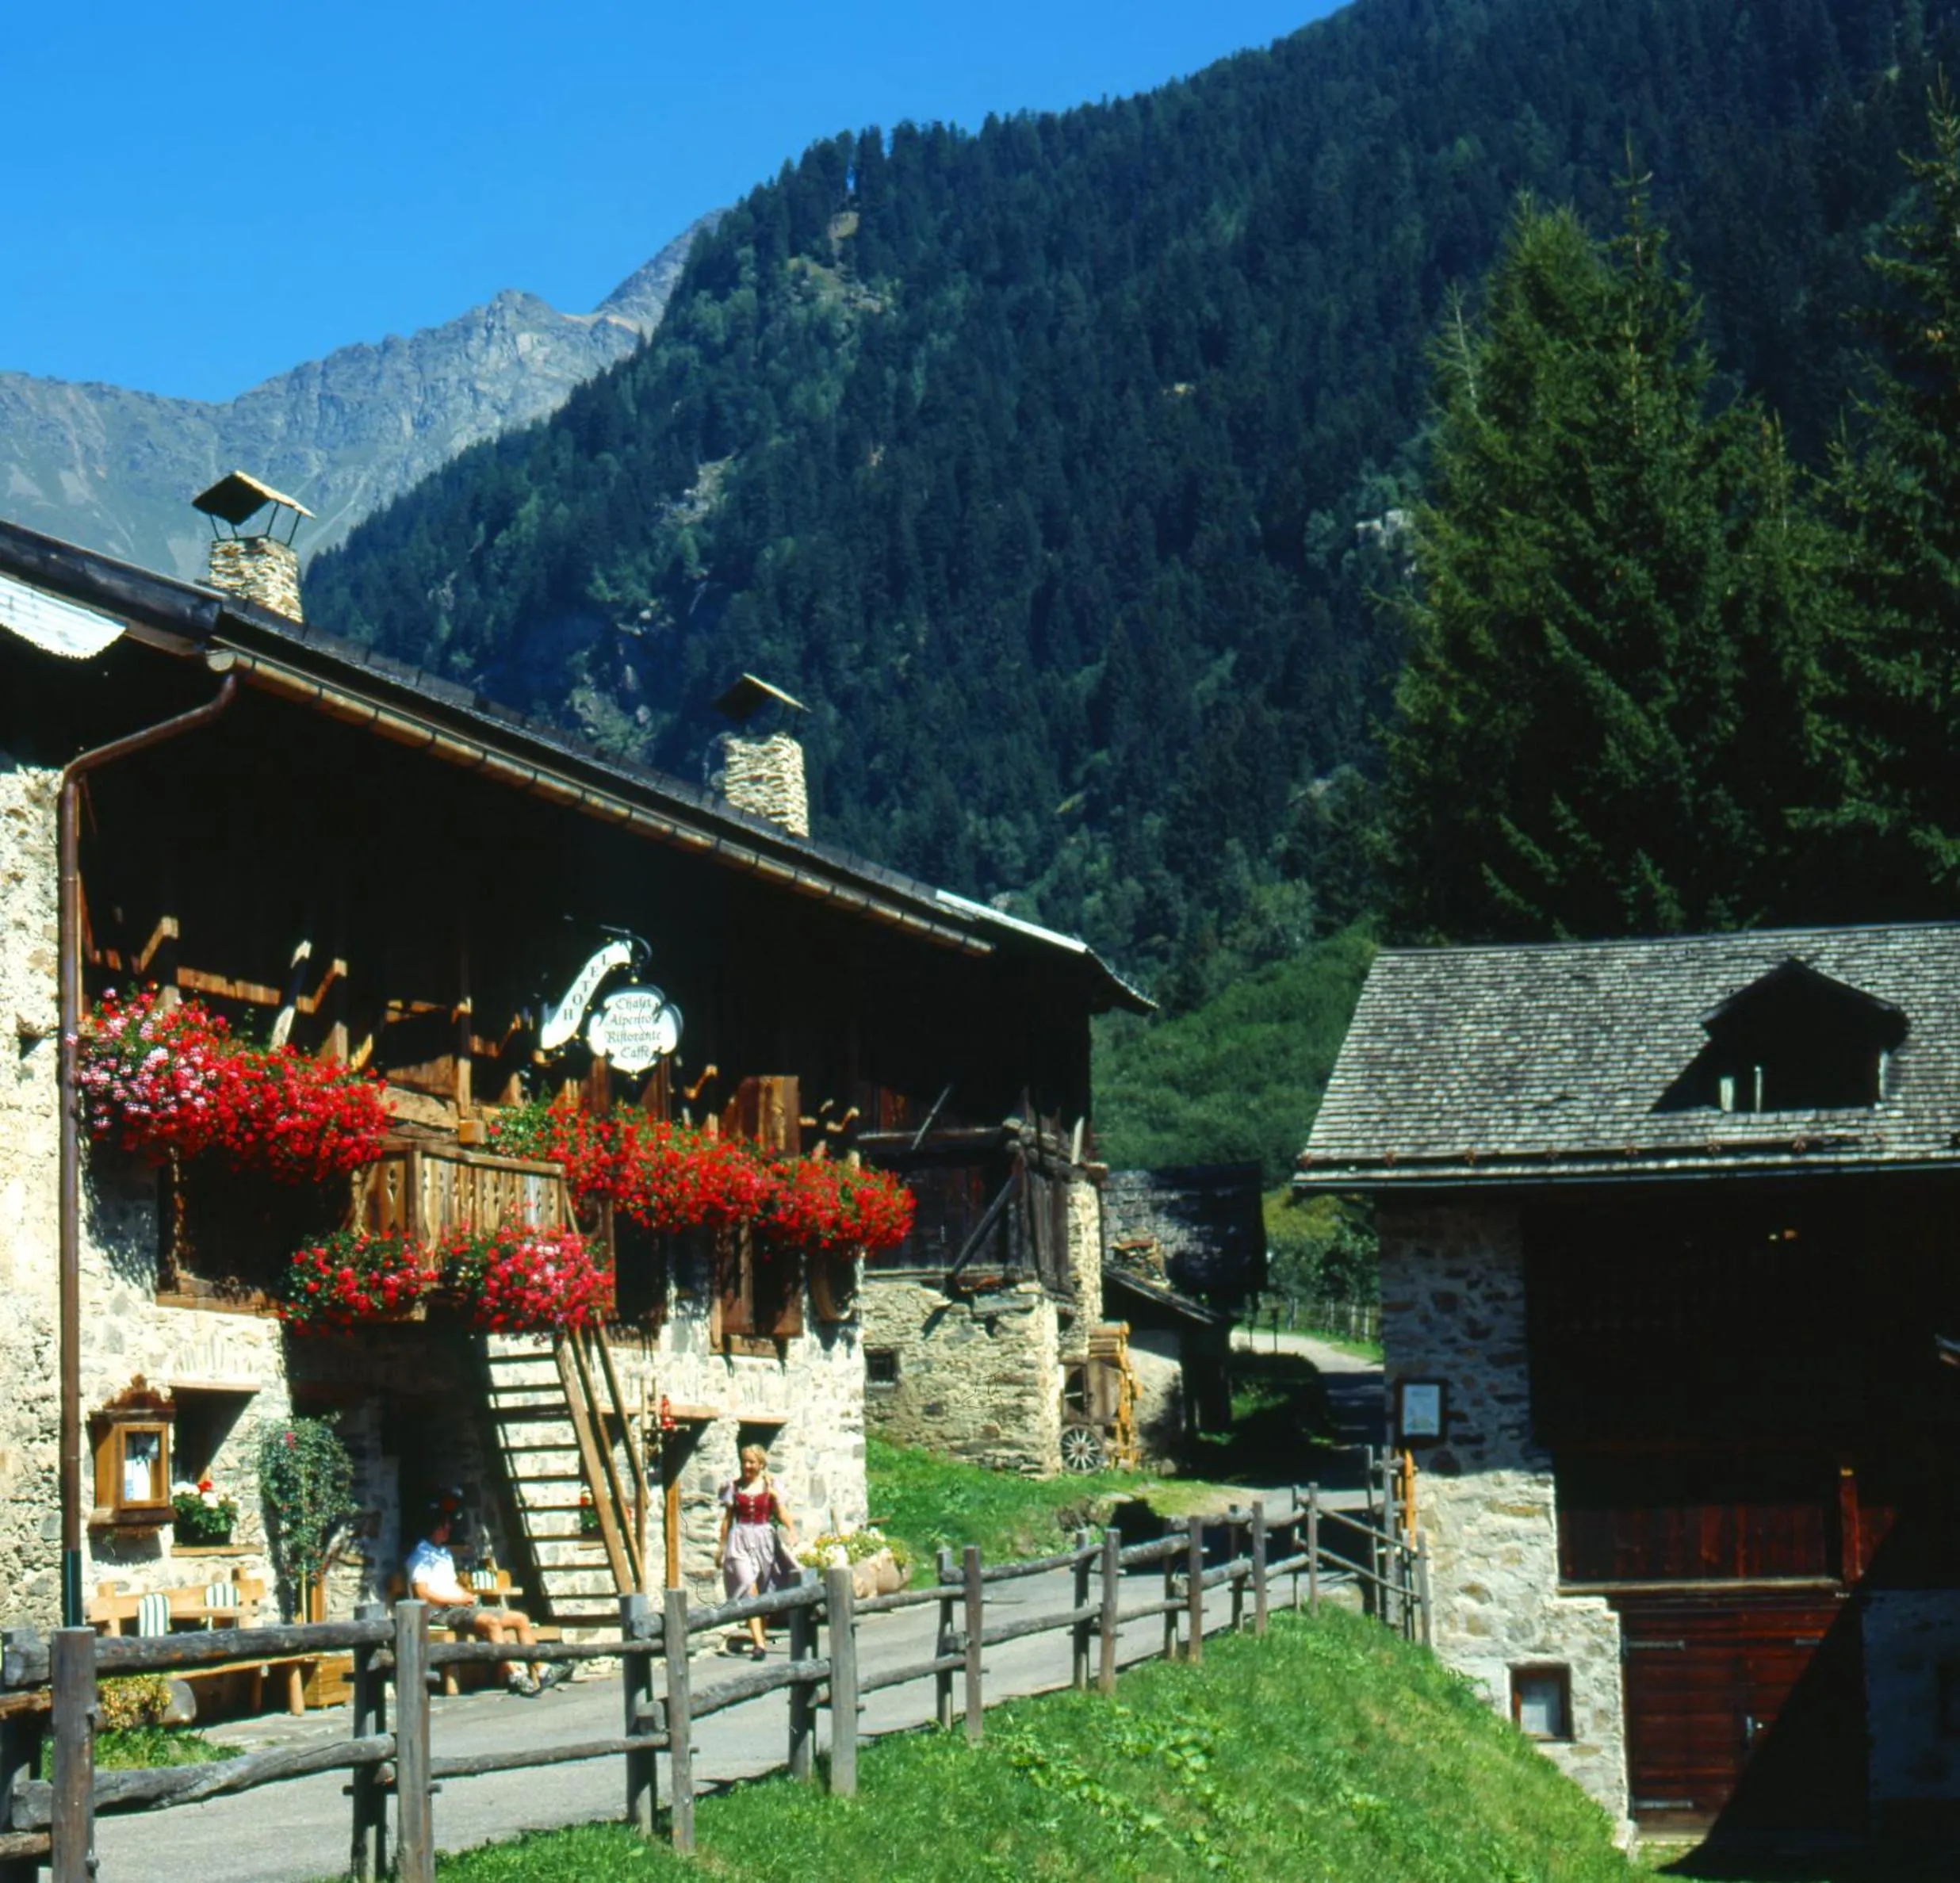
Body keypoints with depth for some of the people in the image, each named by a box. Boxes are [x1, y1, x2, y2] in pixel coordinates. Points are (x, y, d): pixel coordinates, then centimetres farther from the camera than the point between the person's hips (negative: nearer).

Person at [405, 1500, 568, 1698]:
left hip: (461, 1606, 10)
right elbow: (423, 1595, -15)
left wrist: (467, 1596, 7)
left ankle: (539, 1673, -4)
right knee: (491, 1622, -36)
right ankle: (514, 1676, -40)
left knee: (520, 1619, 1)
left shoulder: (445, 1552, 26)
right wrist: (458, 1600, -13)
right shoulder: (422, 1554, -4)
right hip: (442, 1612, -10)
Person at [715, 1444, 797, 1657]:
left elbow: (782, 1512, -3)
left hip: (764, 1538, 1)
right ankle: (759, 1642, -19)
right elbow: (727, 1517, 10)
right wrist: (721, 1545, 9)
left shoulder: (770, 1486, 5)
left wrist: (791, 1530, -21)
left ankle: (761, 1634, 24)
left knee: (764, 1590, 8)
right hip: (740, 1540, -1)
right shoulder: (734, 1486, 7)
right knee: (749, 1589, -13)